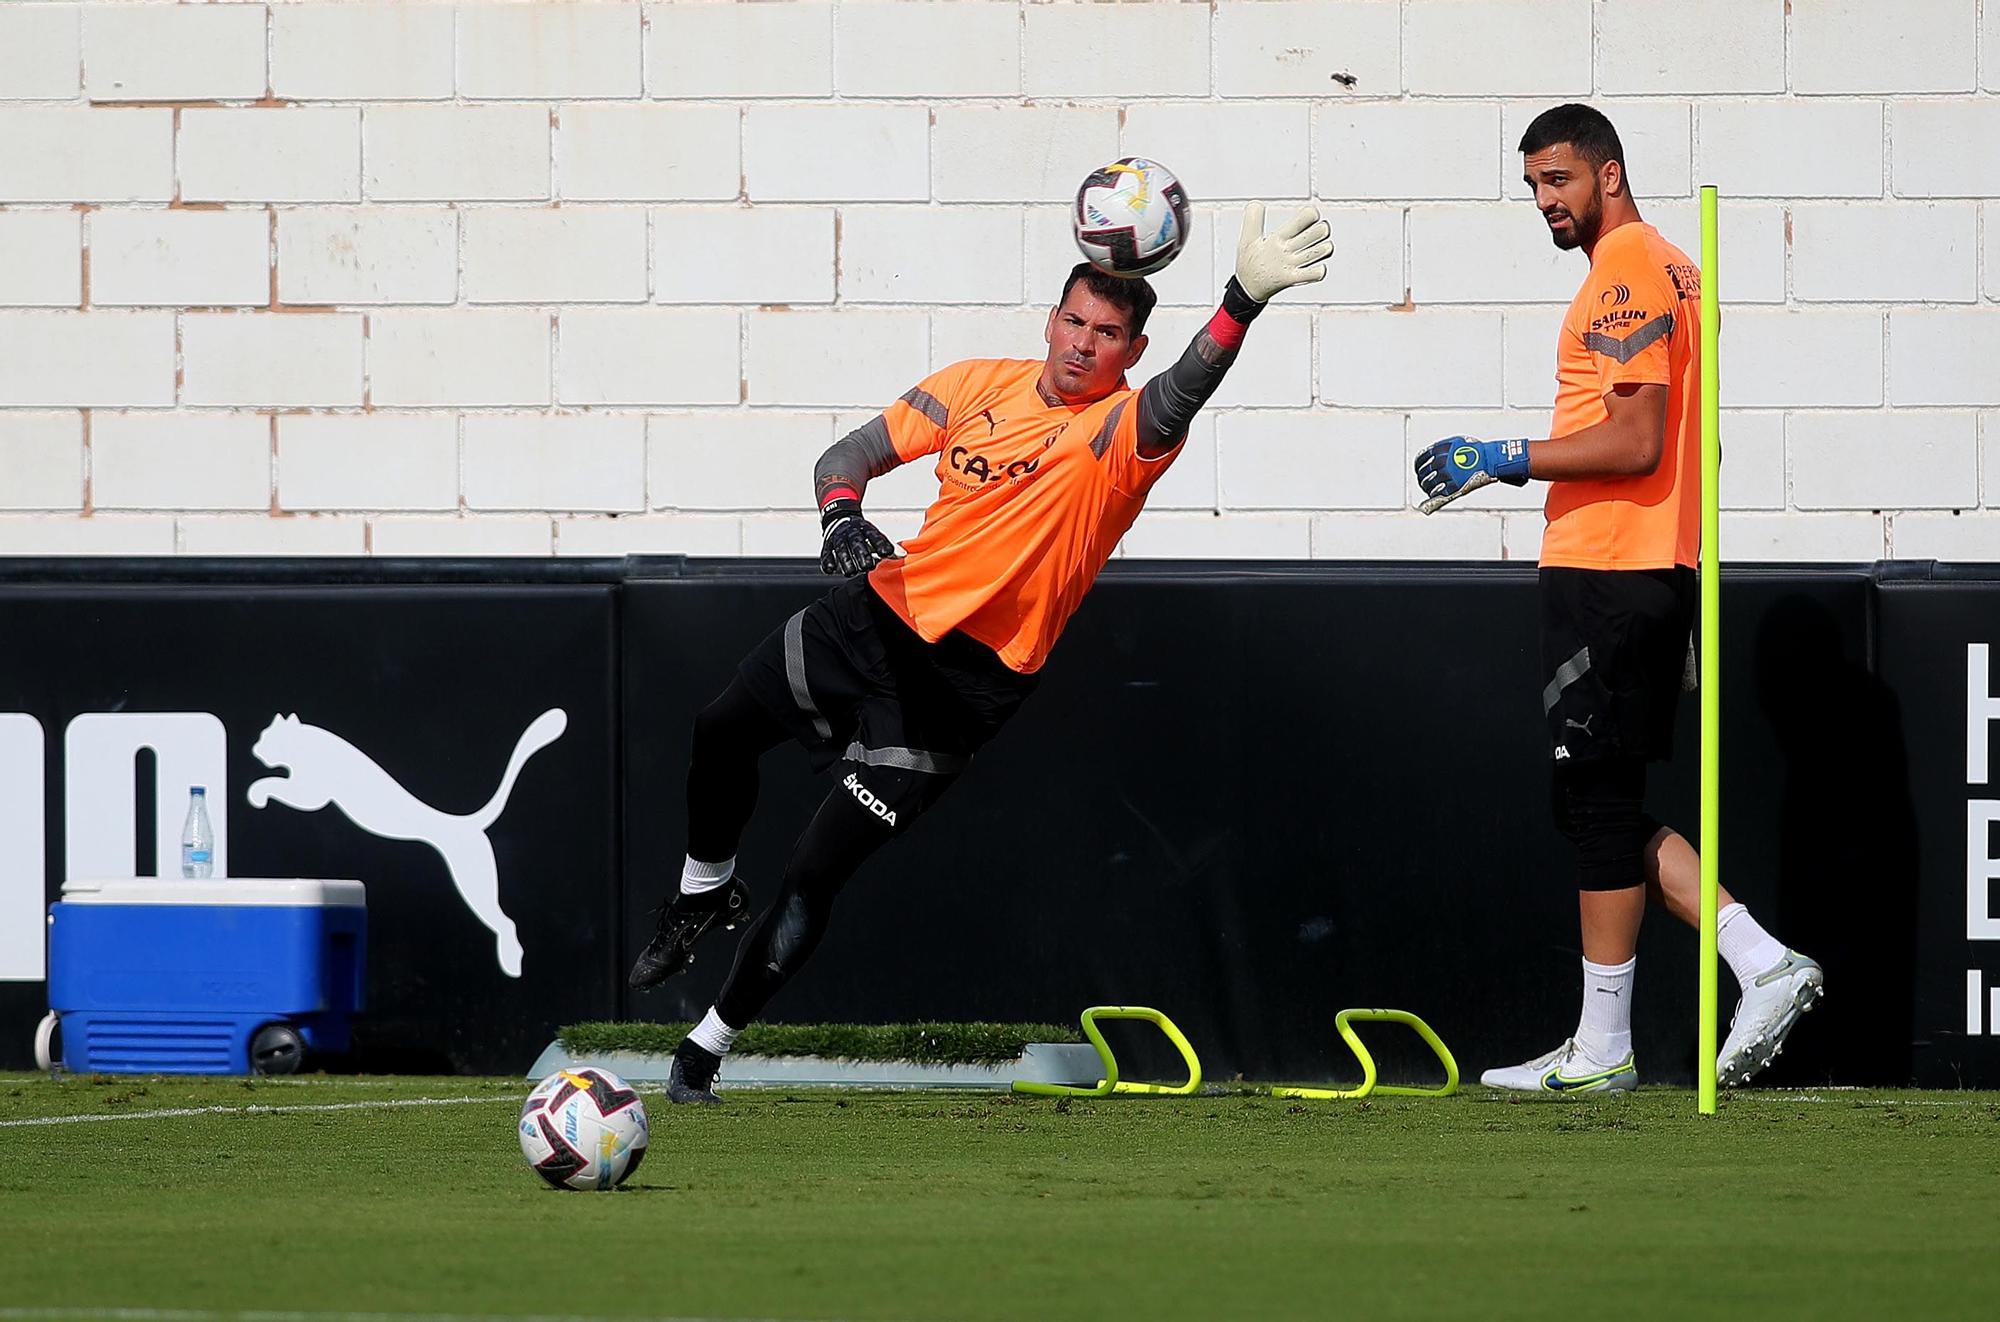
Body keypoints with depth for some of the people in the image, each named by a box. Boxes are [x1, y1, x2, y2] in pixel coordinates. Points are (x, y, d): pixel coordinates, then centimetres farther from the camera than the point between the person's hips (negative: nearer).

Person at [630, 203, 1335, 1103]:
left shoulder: (1123, 432, -15)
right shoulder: (985, 385, 2)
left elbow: (1181, 395, -38)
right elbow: (854, 453, 7)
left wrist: (1244, 301, -56)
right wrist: (841, 514, -16)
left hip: (966, 681, -5)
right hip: (879, 615, 6)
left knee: (816, 875, -6)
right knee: (720, 731, 17)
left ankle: (708, 1047, 11)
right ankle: (705, 895, 47)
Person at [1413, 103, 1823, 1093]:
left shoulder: (1624, 277, -13)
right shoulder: (1668, 269, 19)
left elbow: (1634, 443, -21)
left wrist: (1507, 460, -15)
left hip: (1607, 579, -10)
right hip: (1655, 569, 10)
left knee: (1598, 805, -5)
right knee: (1599, 804, 13)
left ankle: (1601, 1050, -1)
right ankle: (1762, 964, 5)